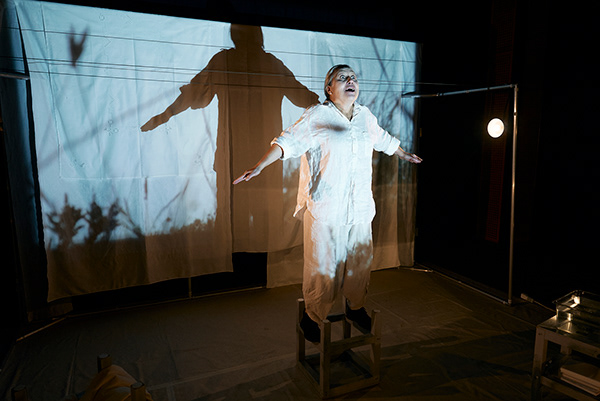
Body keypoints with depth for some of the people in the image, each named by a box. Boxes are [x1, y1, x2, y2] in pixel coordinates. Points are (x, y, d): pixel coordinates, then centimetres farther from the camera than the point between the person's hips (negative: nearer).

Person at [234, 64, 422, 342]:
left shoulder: (366, 116, 14)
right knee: (322, 264, 0)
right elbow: (288, 142, -10)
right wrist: (259, 167, -22)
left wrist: (405, 155, 46)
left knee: (360, 259, 13)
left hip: (360, 207, 6)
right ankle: (311, 317, 21)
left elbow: (384, 140, 32)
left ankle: (356, 307, 37)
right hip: (325, 207, -5)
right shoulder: (316, 116, -4)